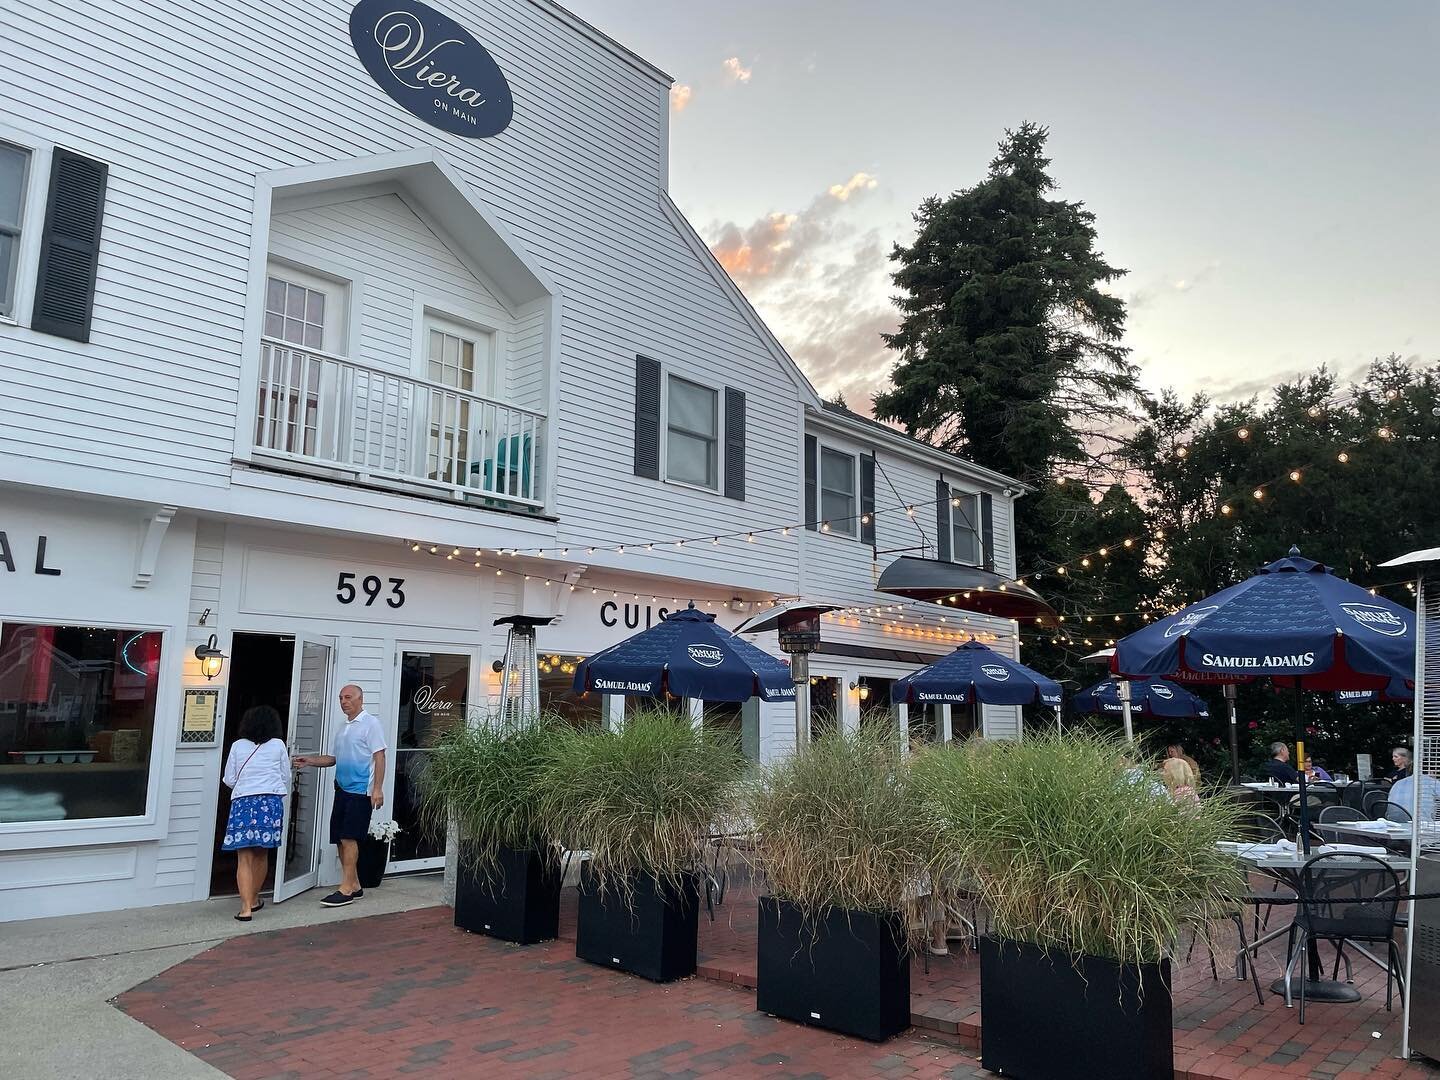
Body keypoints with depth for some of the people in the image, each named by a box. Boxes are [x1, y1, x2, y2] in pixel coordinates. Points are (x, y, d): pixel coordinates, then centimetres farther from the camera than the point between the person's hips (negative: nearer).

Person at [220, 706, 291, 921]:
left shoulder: (238, 746, 6)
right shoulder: (278, 745, 7)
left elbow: (229, 779, 8)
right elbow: (286, 778, 12)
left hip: (242, 802, -1)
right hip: (270, 802, 1)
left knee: (244, 858, -1)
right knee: (261, 854, 15)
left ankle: (246, 907, -10)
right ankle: (253, 899, 30)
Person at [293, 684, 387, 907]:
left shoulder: (371, 723, -8)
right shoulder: (343, 728, 17)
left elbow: (379, 757, -12)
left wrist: (377, 789, -18)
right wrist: (310, 761, 8)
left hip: (360, 791, -8)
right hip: (341, 789, 8)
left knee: (348, 838, -10)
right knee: (340, 840, 8)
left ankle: (346, 890, -5)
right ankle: (354, 886, 18)